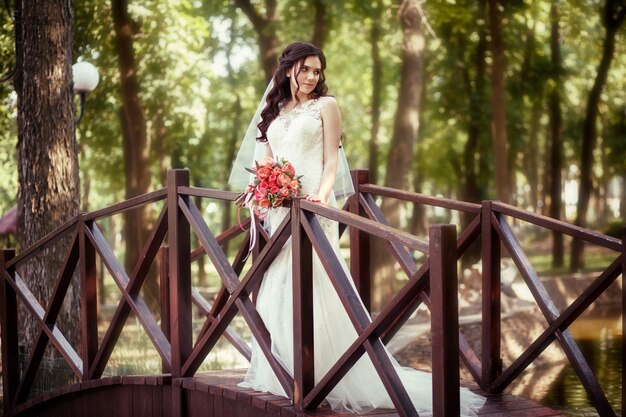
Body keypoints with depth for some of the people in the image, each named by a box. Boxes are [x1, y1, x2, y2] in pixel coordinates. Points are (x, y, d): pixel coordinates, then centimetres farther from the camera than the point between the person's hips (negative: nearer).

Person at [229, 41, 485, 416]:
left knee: (314, 285, -9)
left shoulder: (326, 105, 3)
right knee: (277, 289, 5)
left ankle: (327, 376, -5)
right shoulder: (275, 111, 18)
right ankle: (279, 373, 12)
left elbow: (332, 160, -3)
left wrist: (323, 193, -20)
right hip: (278, 207, 5)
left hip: (310, 206, -5)